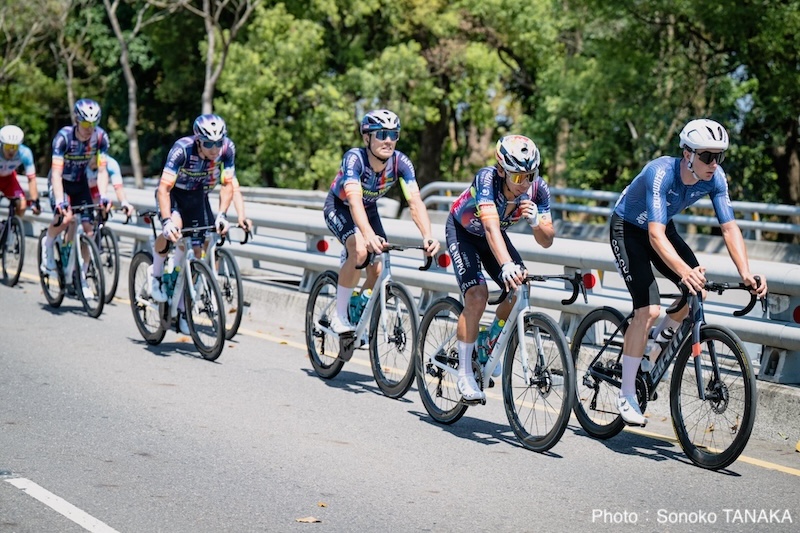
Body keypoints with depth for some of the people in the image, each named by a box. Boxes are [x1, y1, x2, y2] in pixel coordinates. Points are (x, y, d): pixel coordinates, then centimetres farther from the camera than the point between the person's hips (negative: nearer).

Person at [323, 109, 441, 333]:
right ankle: (340, 317, -18)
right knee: (360, 250, -31)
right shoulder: (354, 158, -35)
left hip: (369, 210, 5)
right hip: (339, 208, -5)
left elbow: (415, 201, -33)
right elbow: (354, 201, -48)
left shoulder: (401, 162, -24)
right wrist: (368, 235, -65)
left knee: (378, 271, -7)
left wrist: (428, 236, -50)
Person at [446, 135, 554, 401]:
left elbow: (547, 241, -18)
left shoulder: (538, 189, -25)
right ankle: (464, 374, -9)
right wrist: (506, 266, -64)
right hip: (462, 231, -5)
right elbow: (491, 226, -49)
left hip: (494, 235, 5)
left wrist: (535, 221, -40)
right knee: (477, 296, -22)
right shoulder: (486, 179, -37)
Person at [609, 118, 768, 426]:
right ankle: (627, 396, -9)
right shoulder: (661, 173, -36)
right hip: (627, 228, -6)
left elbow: (729, 228, -18)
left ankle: (662, 336, 20)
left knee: (698, 290, -12)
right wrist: (685, 271, -58)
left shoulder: (715, 178, -19)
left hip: (662, 227, 6)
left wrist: (746, 274, -33)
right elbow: (655, 235, -43)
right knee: (649, 310, -19)